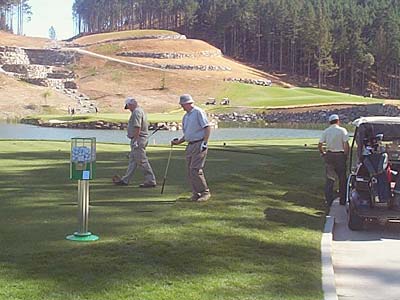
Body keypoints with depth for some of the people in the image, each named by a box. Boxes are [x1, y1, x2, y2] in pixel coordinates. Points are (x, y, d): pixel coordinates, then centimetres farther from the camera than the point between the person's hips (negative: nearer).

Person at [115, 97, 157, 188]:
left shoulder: (136, 112, -15)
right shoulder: (140, 111, 18)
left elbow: (137, 127, -23)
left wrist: (135, 141, -24)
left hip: (138, 139, -11)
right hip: (140, 139, 11)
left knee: (142, 161, -8)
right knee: (132, 159, 14)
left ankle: (151, 181, -5)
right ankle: (125, 180, 20)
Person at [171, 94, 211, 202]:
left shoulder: (198, 112, -7)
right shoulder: (185, 117, 18)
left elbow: (207, 128, -12)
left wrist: (205, 143, -18)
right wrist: (178, 141, 10)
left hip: (199, 145, -8)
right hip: (190, 146, 8)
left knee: (195, 170, -14)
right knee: (190, 171, 5)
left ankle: (205, 192, -6)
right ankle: (196, 193, 13)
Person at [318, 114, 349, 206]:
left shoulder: (326, 131, 5)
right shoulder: (342, 130, -6)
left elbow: (320, 145, 2)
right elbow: (346, 144, -13)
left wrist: (323, 153, 16)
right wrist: (346, 155, -4)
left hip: (329, 155, 3)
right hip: (340, 155, -3)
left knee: (329, 178, 8)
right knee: (342, 178, 9)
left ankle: (329, 200, 5)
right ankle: (343, 200, 14)